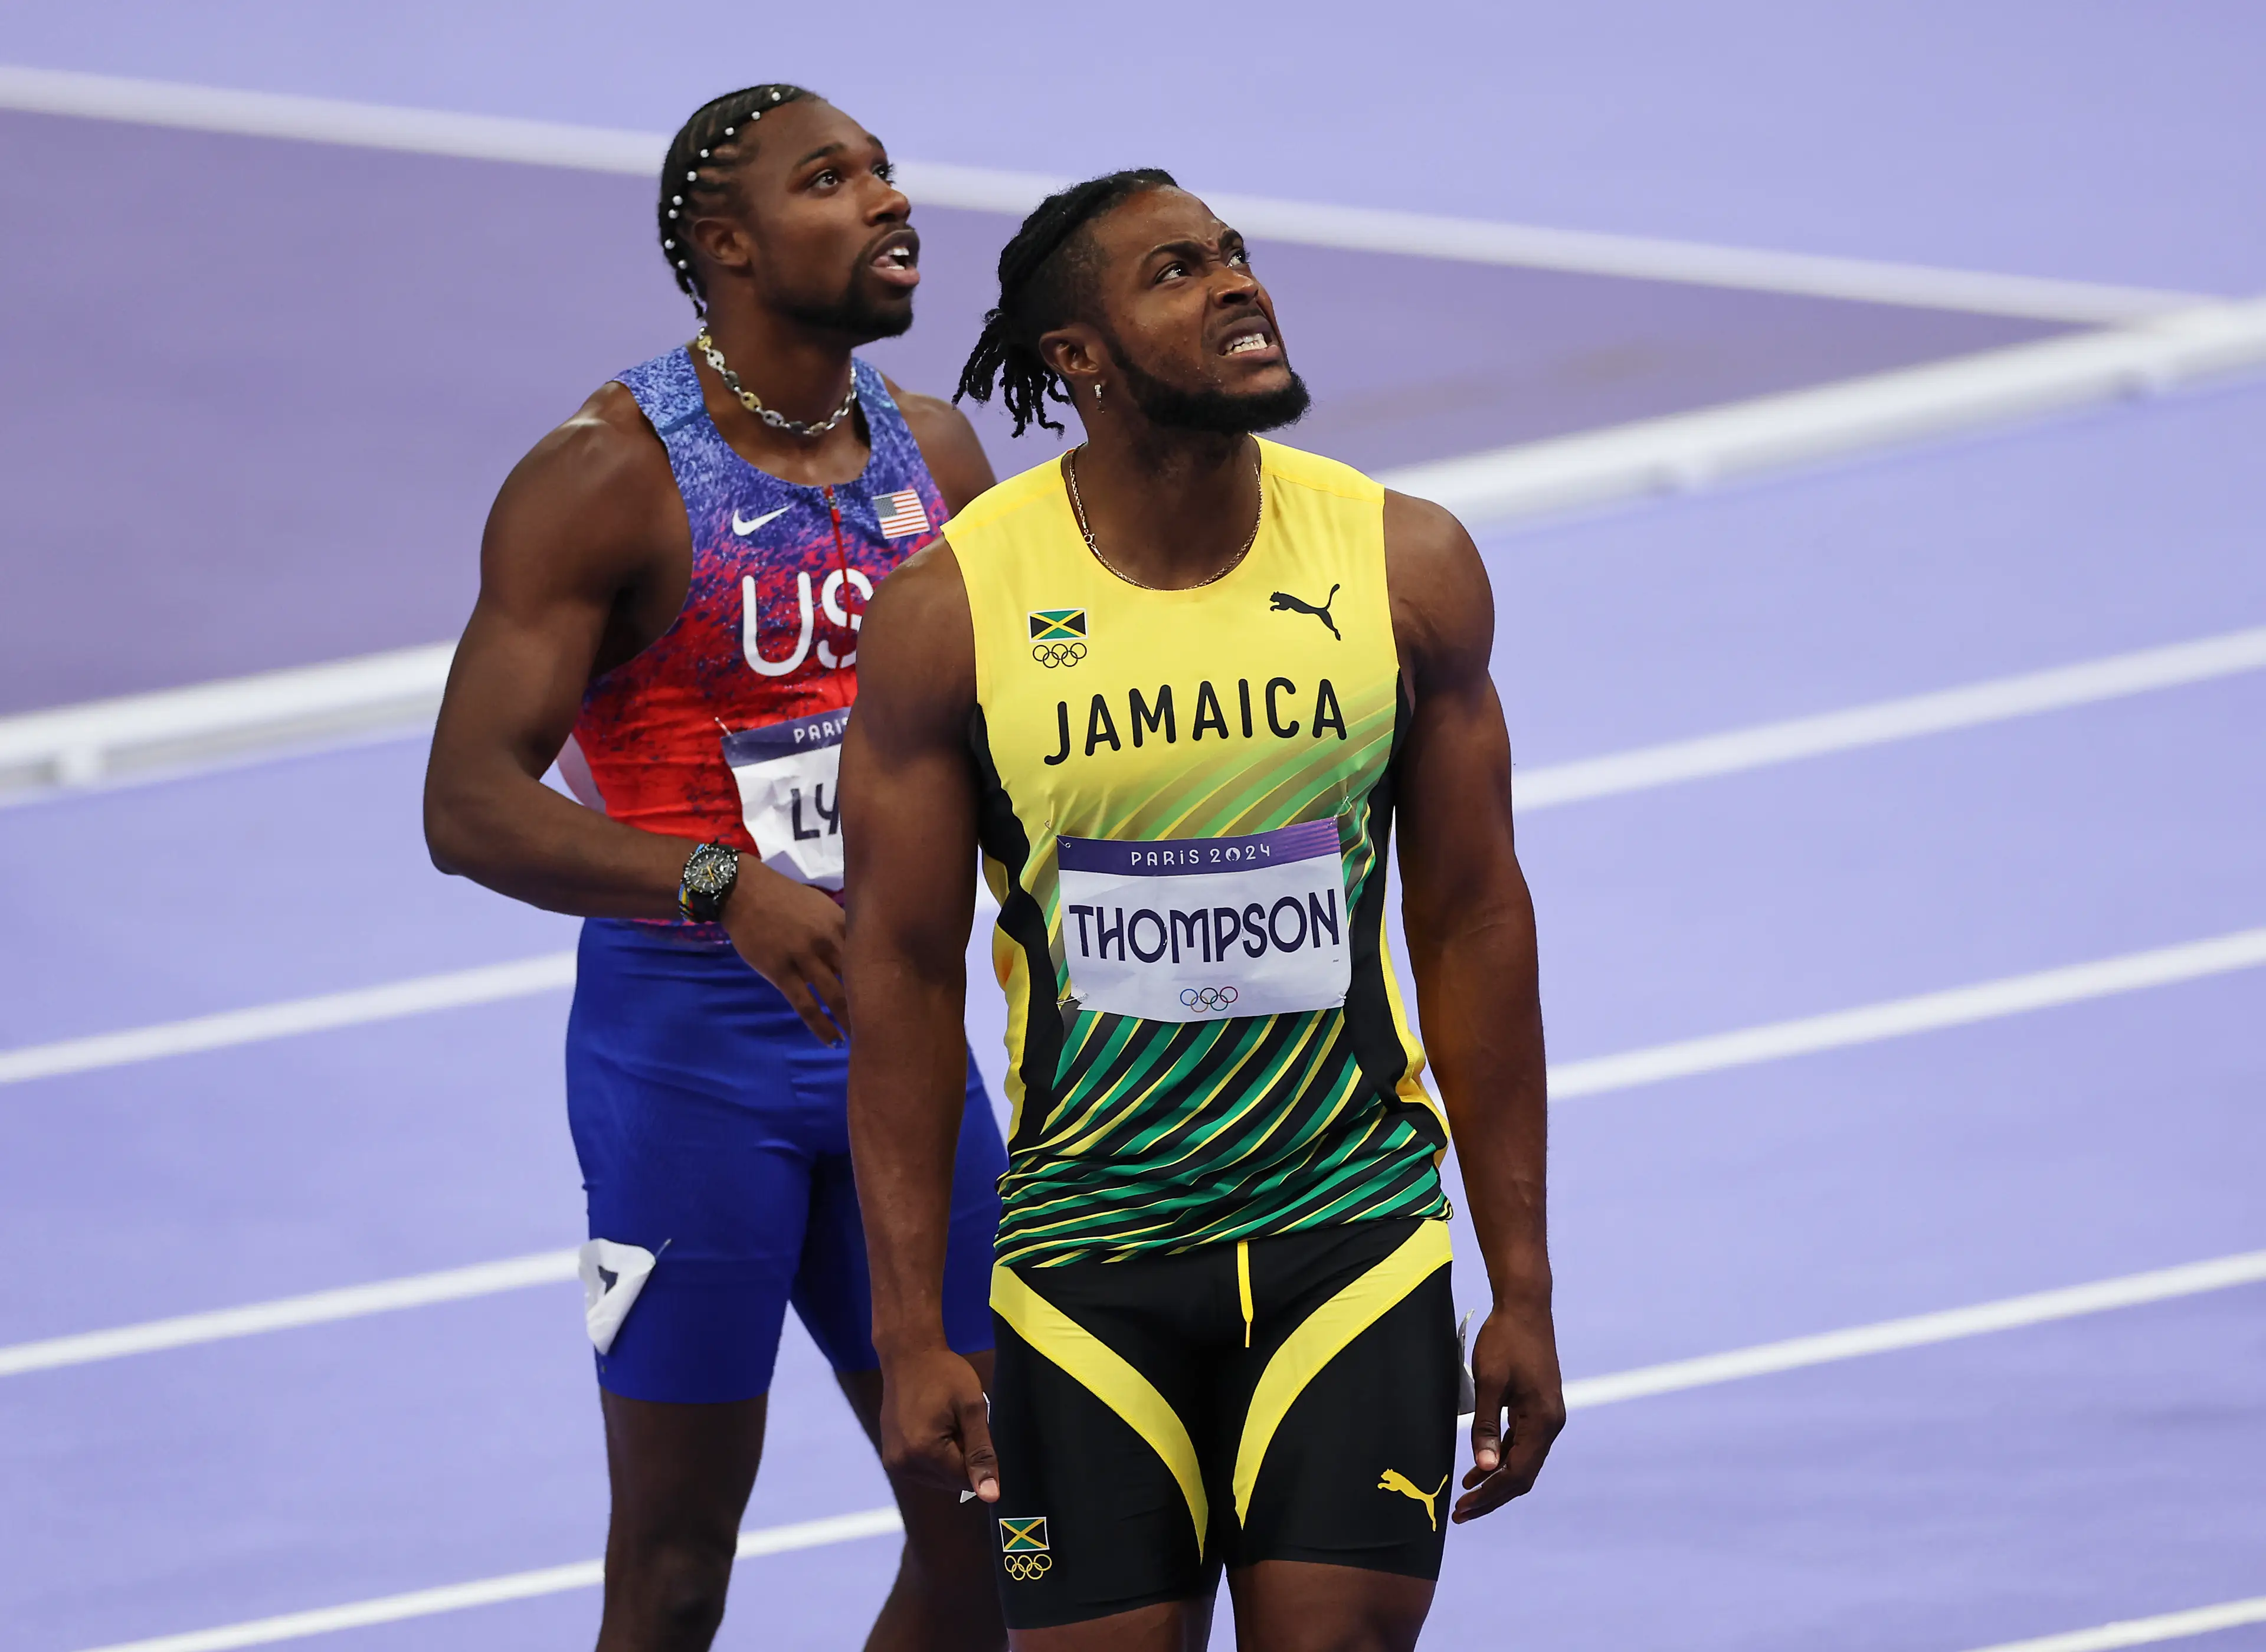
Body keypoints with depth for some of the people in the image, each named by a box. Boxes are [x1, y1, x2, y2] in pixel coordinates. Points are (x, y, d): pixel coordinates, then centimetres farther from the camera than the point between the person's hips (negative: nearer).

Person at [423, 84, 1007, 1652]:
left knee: (986, 1525, 7)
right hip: (690, 1040, -6)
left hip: (896, 1035, 6)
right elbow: (472, 805, -20)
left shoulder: (932, 452, 8)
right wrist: (721, 888, -33)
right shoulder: (607, 479, -12)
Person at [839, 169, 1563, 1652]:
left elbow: (1474, 924, 5)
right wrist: (912, 1332, -6)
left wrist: (1525, 1290, 4)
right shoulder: (951, 611, -6)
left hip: (1355, 1239, 1)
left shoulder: (1406, 568, -1)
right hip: (1084, 1247, -1)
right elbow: (905, 973, -3)